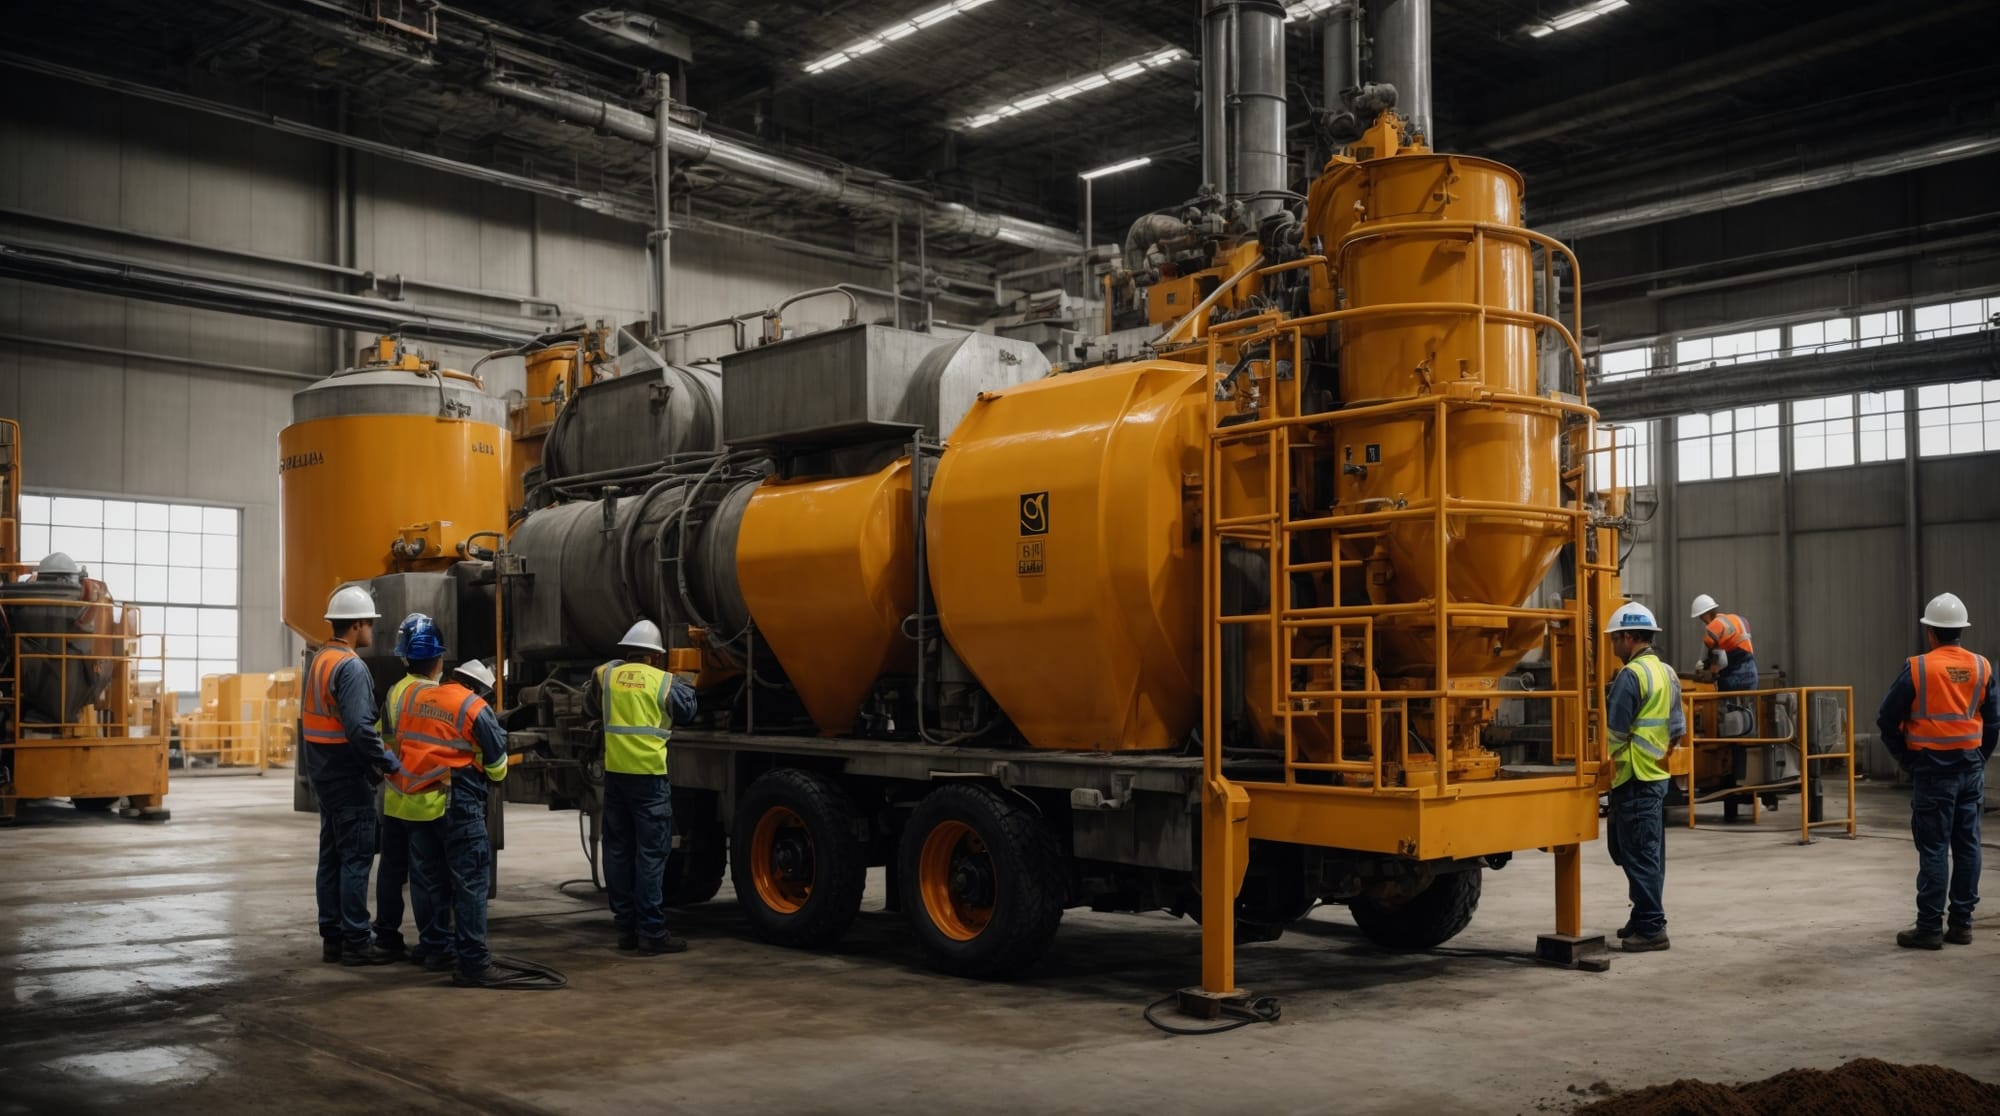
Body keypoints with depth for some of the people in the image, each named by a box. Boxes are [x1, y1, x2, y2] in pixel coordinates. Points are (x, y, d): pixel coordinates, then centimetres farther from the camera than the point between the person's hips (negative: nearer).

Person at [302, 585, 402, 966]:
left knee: (332, 856, 13)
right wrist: (389, 763, -18)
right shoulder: (350, 667, -18)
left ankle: (332, 937, 19)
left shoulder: (319, 660, 13)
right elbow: (359, 727, -25)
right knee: (356, 858, -6)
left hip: (324, 773, 10)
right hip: (348, 776, -10)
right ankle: (355, 942, -3)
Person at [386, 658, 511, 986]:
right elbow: (497, 765, 1)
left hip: (414, 800, 6)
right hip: (457, 802, -6)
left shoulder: (412, 697, 8)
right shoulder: (475, 709, -8)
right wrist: (493, 778, 23)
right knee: (470, 881, -4)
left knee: (428, 878, 16)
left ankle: (433, 948, 25)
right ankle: (472, 962, -6)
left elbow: (399, 739, 19)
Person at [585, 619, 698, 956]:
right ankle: (651, 932, -2)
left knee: (618, 850, 11)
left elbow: (590, 709, 21)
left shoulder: (606, 674, 6)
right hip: (649, 776, -4)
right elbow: (686, 712, 13)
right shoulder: (664, 682, -1)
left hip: (615, 773, 4)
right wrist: (685, 687, 31)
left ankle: (626, 927, 15)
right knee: (651, 853, -2)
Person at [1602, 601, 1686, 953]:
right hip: (1658, 775, 10)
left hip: (1634, 779, -10)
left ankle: (1651, 928, -2)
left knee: (1638, 854, -4)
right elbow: (1678, 728, 17)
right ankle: (1644, 919, 25)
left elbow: (1614, 732, -17)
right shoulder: (1668, 673, 13)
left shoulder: (1631, 675, -16)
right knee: (1650, 853, 16)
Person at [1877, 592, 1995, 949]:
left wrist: (1905, 758, 5)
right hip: (1971, 768, 5)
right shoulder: (1981, 668, 2)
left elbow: (1887, 719, -7)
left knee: (1934, 849, -2)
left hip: (1933, 769, -5)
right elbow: (1993, 721, 7)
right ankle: (1961, 924, 14)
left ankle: (1930, 927, 0)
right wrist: (1978, 759, 16)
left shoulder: (1918, 668, -11)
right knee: (1967, 846, 9)